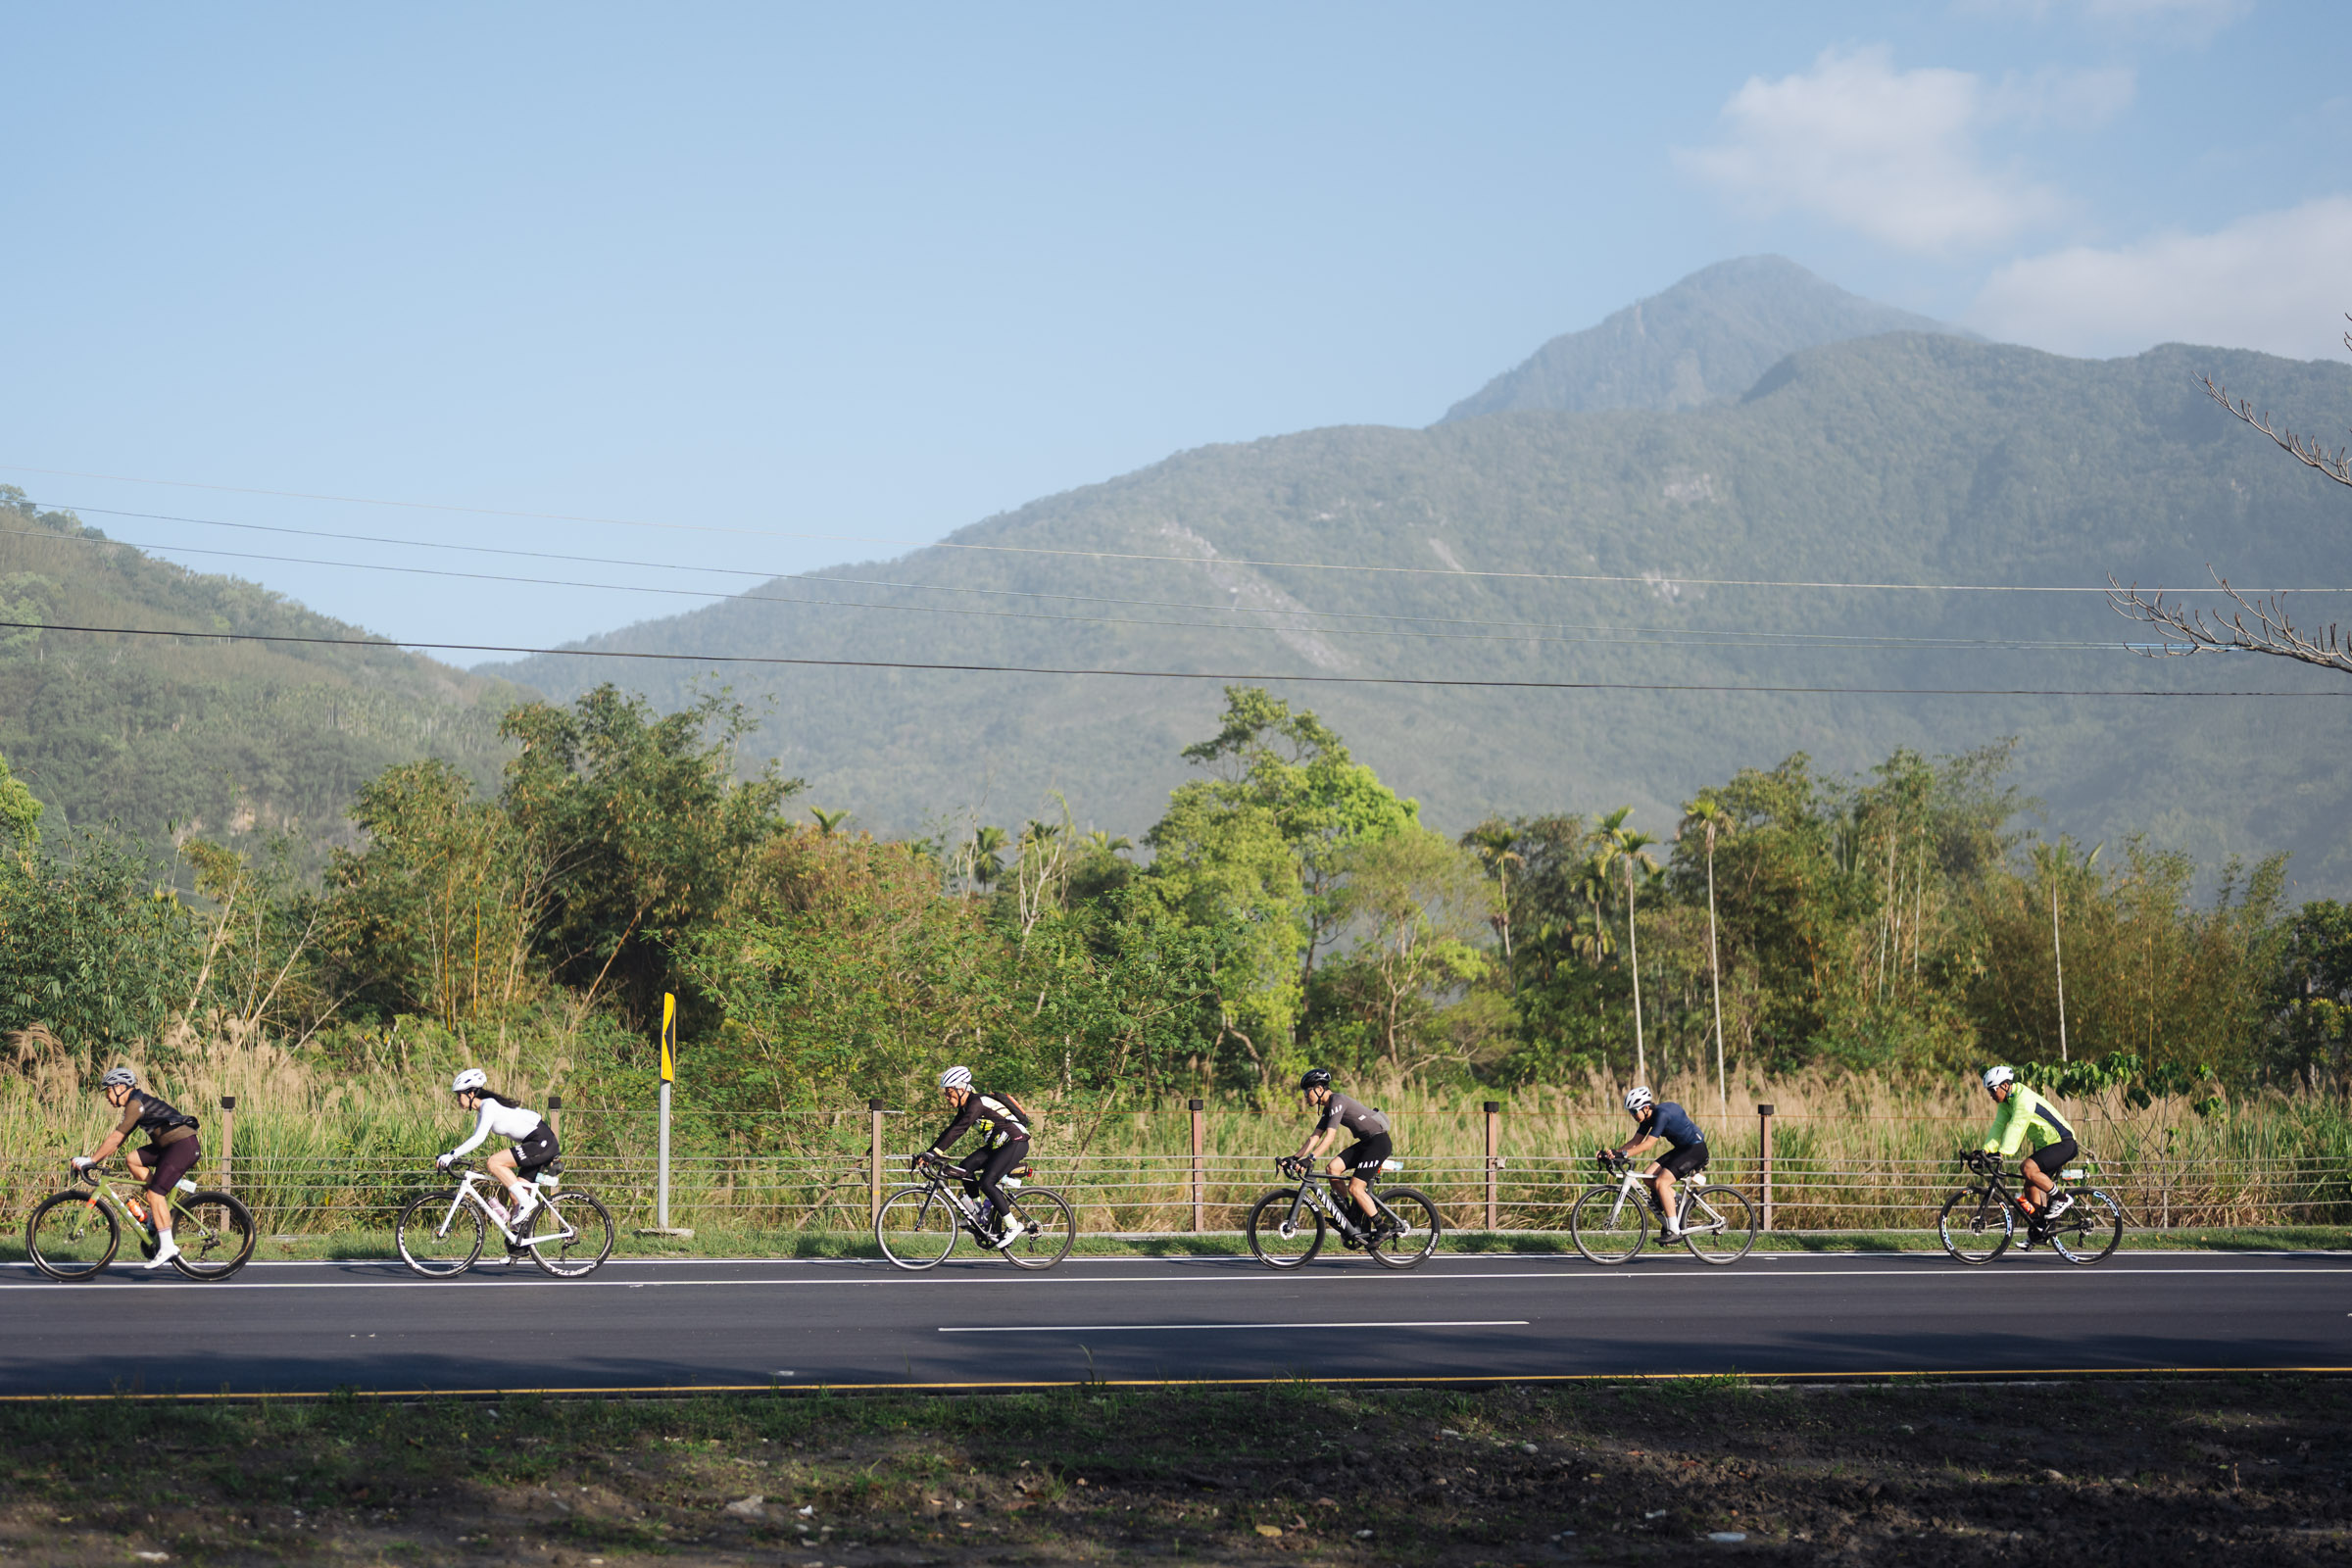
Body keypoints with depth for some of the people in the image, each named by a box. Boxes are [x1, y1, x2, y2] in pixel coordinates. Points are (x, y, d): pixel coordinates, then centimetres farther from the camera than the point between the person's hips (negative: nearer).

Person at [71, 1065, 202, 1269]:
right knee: (131, 1160, 8)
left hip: (184, 1145, -10)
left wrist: (90, 1160, -10)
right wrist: (92, 1158, 17)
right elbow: (117, 1140, 23)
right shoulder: (135, 1104, 21)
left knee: (155, 1193, -12)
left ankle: (167, 1247, -11)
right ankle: (162, 1208, 9)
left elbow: (115, 1139, -14)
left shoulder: (136, 1103, -10)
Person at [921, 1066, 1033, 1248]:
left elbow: (959, 1130, -29)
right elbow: (950, 1130, 12)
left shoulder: (977, 1103, -20)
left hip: (1016, 1143, -10)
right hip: (998, 1144, 10)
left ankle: (1013, 1226, -9)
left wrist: (933, 1153, -32)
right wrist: (927, 1153, 4)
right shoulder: (965, 1107, 10)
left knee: (986, 1182, -20)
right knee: (965, 1167, -4)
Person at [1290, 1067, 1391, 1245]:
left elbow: (1330, 1137, -28)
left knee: (1355, 1188, -14)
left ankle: (1382, 1229, -3)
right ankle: (1348, 1222, 0)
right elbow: (1314, 1137, 11)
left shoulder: (1337, 1101, -18)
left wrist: (1310, 1158, -35)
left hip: (1378, 1141, -9)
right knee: (1332, 1168, -6)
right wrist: (1295, 1157, 2)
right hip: (1365, 1142, 9)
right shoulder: (1328, 1107, 12)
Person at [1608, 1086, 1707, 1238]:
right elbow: (1635, 1141, 5)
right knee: (1648, 1176, -4)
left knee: (1661, 1182, -21)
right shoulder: (1648, 1117, 2)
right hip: (1681, 1149, 9)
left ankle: (1674, 1231, -20)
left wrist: (1623, 1154, -34)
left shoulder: (1662, 1114, -25)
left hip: (1696, 1149, -9)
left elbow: (1648, 1143, -29)